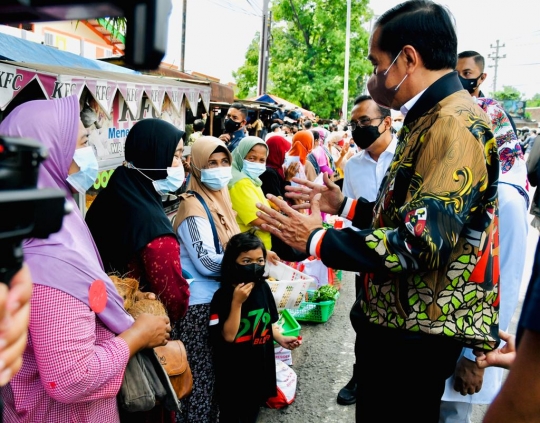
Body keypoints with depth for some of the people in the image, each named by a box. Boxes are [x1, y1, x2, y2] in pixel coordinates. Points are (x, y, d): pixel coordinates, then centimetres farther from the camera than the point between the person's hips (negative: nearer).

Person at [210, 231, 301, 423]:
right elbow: (229, 335, -26)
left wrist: (281, 339, -4)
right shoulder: (223, 296, -21)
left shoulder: (263, 287, -3)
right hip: (234, 368, -5)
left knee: (254, 406, 24)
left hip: (260, 362, 5)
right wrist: (237, 302, -31)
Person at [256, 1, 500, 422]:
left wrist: (316, 240, -21)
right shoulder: (431, 120, 12)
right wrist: (345, 206, 11)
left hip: (417, 332, -10)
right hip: (393, 319, 10)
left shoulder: (455, 124, -22)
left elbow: (422, 241, -30)